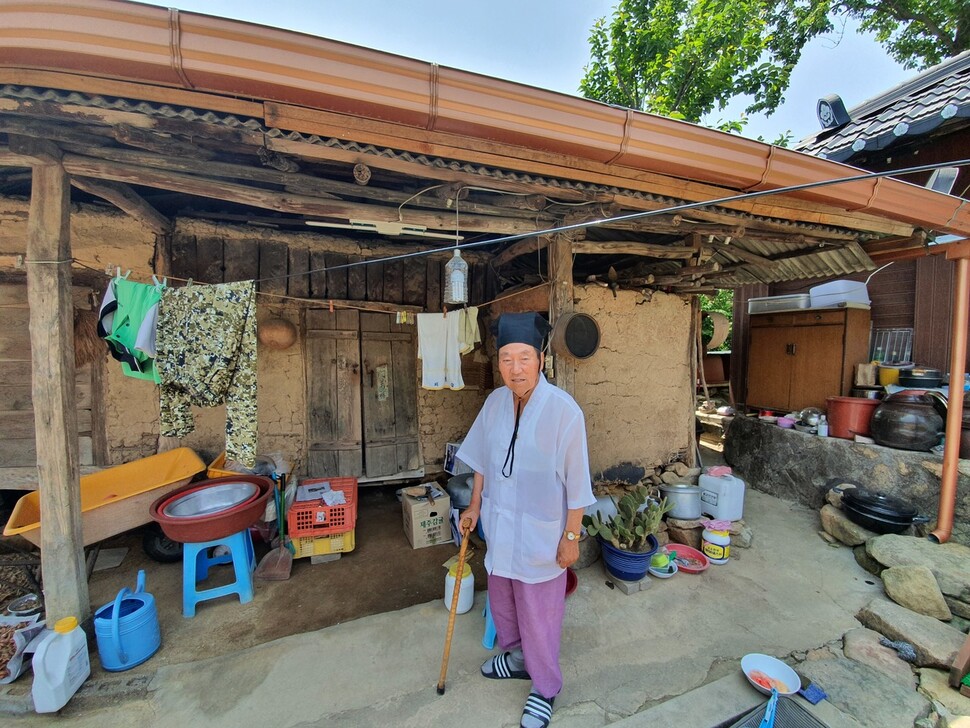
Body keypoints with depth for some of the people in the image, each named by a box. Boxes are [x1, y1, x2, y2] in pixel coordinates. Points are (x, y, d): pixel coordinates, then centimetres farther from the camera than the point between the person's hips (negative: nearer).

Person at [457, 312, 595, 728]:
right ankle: (517, 656, 54)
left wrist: (571, 537, -10)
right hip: (499, 526, 6)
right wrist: (475, 506, 11)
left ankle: (545, 688, 42)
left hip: (540, 533, -5)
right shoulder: (495, 401, -7)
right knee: (501, 599, 26)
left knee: (539, 614, 14)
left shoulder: (564, 411, -23)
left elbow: (576, 483, -16)